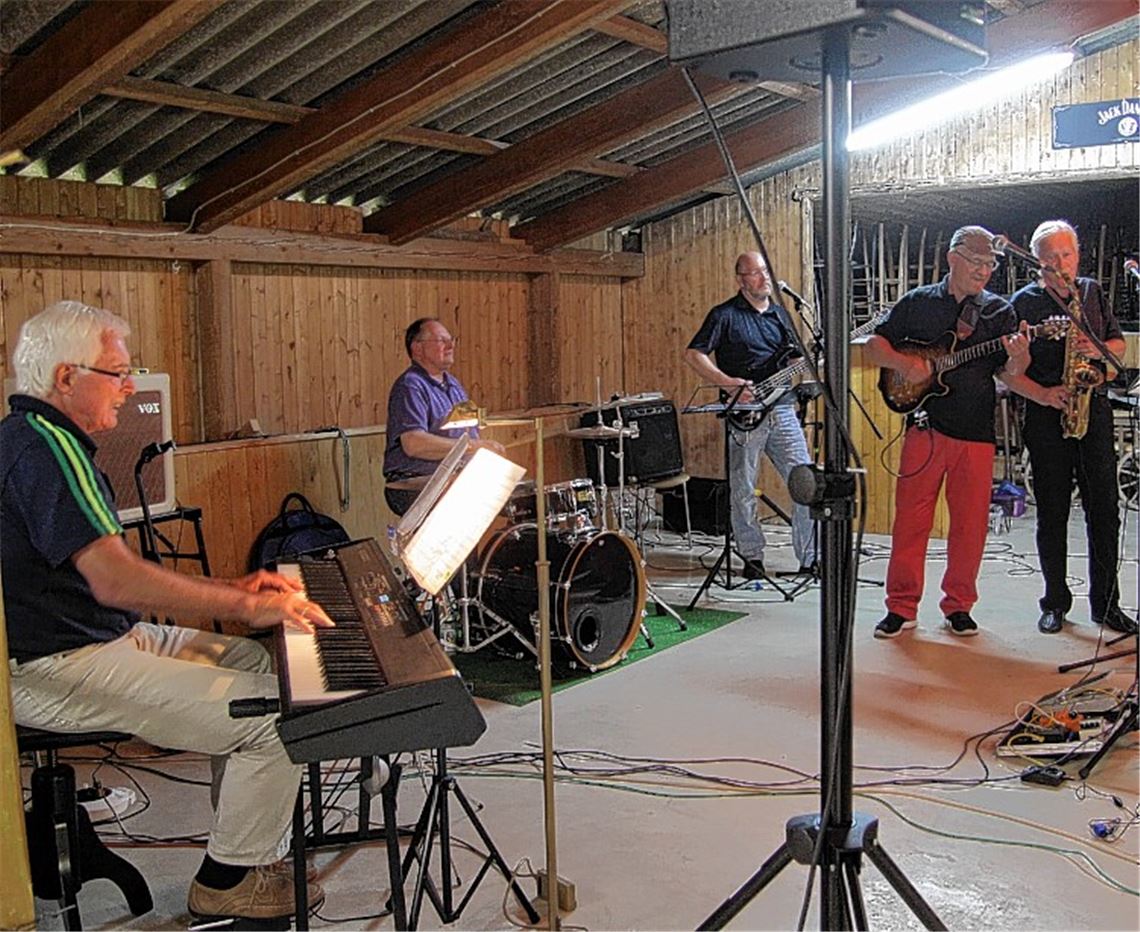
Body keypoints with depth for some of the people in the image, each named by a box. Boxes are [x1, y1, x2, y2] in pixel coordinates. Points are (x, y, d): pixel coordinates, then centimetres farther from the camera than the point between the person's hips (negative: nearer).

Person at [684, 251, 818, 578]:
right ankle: (752, 557, 17)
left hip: (782, 409, 5)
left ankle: (810, 559, 7)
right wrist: (728, 383, -16)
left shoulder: (780, 314, 17)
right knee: (743, 491, 2)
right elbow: (693, 354, -7)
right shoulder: (725, 315, -1)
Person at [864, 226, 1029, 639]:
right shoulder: (918, 302, 7)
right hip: (924, 426, -1)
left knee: (971, 523, 4)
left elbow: (1011, 371, 3)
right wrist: (905, 363, -10)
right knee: (910, 518, 0)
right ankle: (902, 606, 11)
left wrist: (1018, 357, -20)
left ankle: (958, 606, 19)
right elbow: (873, 347, 8)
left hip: (977, 433, 2)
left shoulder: (999, 311, 10)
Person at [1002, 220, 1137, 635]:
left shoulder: (1092, 292, 13)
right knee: (1052, 513, 3)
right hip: (1047, 418, -3)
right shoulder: (1024, 302, 0)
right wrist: (1043, 394, -18)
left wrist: (1098, 349, -6)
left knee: (1104, 510, 3)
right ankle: (1055, 601, 14)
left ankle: (1106, 602, 12)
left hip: (1094, 410, 3)